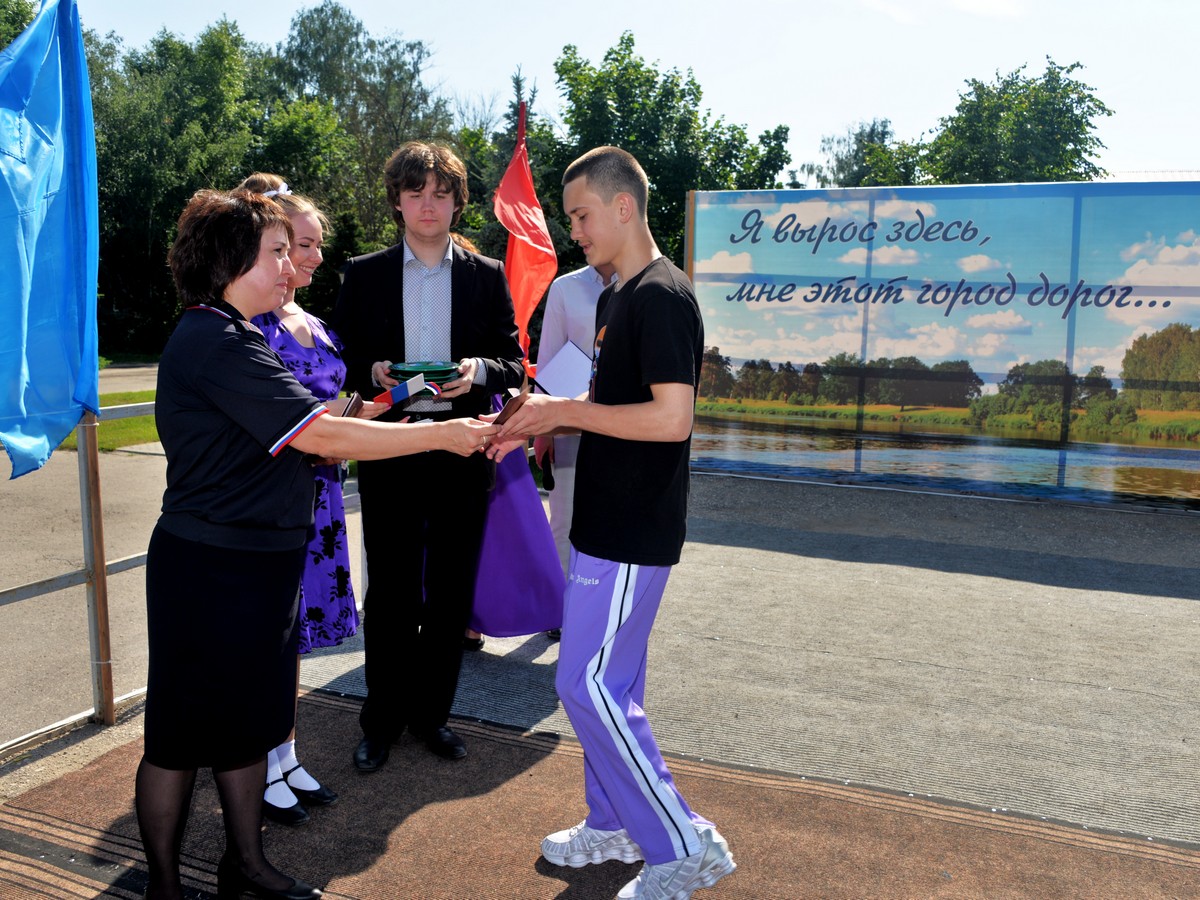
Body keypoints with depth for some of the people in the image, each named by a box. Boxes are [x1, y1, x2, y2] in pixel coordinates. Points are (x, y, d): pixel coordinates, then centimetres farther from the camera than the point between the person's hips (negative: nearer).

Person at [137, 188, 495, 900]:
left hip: (259, 560, 10)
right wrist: (440, 434, -19)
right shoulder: (216, 344, -20)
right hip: (212, 567, -10)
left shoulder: (225, 337, 14)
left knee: (248, 720, 19)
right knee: (185, 735, 7)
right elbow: (321, 435, -24)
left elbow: (302, 430, 13)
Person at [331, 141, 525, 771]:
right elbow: (340, 357, 6)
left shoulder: (487, 276, 7)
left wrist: (480, 370, -15)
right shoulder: (364, 274, 6)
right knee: (389, 592, 6)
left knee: (451, 592, 9)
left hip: (461, 451, 1)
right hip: (388, 451, -1)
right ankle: (382, 720, 23)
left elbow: (514, 361, 6)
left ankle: (431, 711, 27)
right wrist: (372, 373, -14)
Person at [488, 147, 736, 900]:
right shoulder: (616, 298, 14)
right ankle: (614, 825, 33)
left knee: (589, 685, -4)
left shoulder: (662, 296, -17)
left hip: (634, 531, -10)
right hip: (608, 522, 10)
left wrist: (563, 410, -18)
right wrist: (540, 425, 6)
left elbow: (671, 418, -25)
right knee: (608, 684, 17)